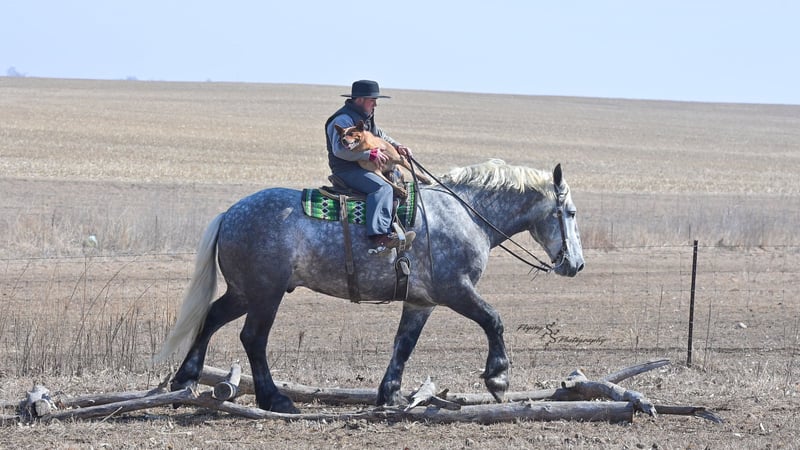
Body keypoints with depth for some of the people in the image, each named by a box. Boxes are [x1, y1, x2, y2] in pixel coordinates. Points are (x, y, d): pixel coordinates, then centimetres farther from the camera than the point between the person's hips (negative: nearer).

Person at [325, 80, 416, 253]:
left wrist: (397, 146, 13)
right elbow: (340, 149, -28)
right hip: (347, 171, -11)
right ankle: (379, 236, -47)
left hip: (363, 167, 11)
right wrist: (370, 154, -28)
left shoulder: (365, 118, 18)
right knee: (383, 188, -30)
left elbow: (379, 135, 33)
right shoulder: (344, 119, -16)